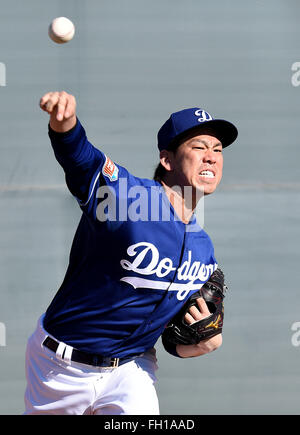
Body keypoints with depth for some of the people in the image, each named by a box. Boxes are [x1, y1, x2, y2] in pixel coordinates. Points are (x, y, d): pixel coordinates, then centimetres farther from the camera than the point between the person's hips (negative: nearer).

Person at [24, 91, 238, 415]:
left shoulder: (204, 250, 2)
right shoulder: (125, 192, -16)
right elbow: (76, 152, -36)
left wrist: (207, 343, -12)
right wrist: (65, 120, -59)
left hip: (131, 369, 4)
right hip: (62, 365, -3)